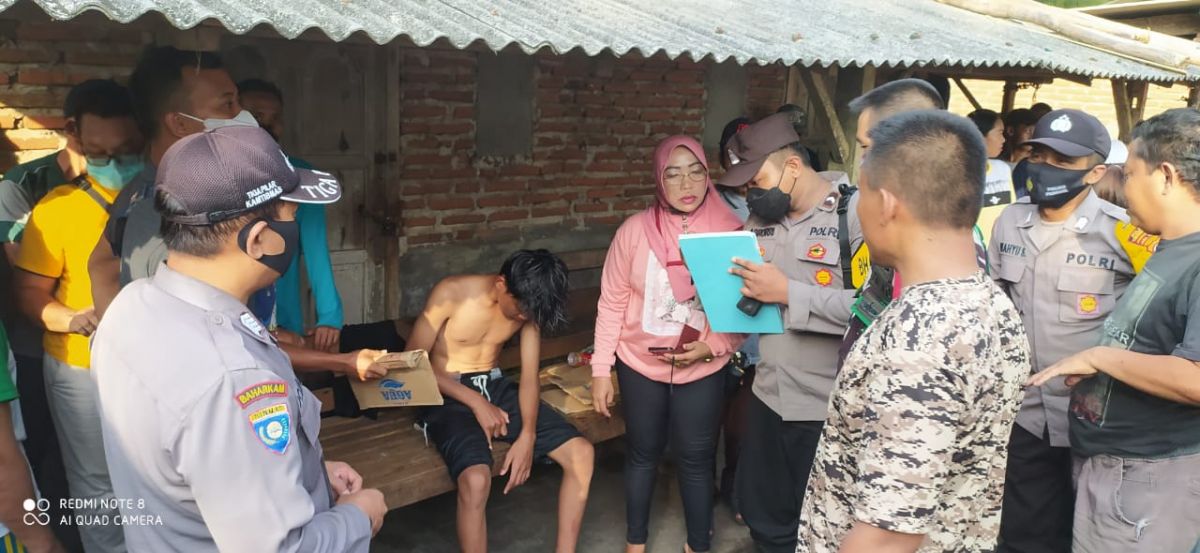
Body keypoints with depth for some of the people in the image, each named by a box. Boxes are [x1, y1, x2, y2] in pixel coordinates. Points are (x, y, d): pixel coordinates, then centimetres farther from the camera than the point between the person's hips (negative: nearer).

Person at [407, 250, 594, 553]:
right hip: (448, 395, -5)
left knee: (582, 453, -10)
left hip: (496, 387, 5)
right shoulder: (451, 292, -19)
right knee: (476, 479, -34)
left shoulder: (527, 305, -4)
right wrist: (475, 401, -21)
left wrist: (527, 437, -18)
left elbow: (529, 375, -2)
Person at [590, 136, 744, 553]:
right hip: (640, 365, 0)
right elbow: (611, 303, -5)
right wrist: (601, 370, -4)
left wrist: (712, 347, -20)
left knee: (696, 459, 11)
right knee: (643, 454, 16)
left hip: (703, 370, 0)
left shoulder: (731, 232, -10)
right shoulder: (635, 230, -10)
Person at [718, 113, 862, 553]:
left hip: (830, 406, -6)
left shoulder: (856, 211, -15)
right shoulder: (760, 217, 8)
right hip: (769, 395, 7)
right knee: (760, 513, 21)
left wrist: (789, 293, -23)